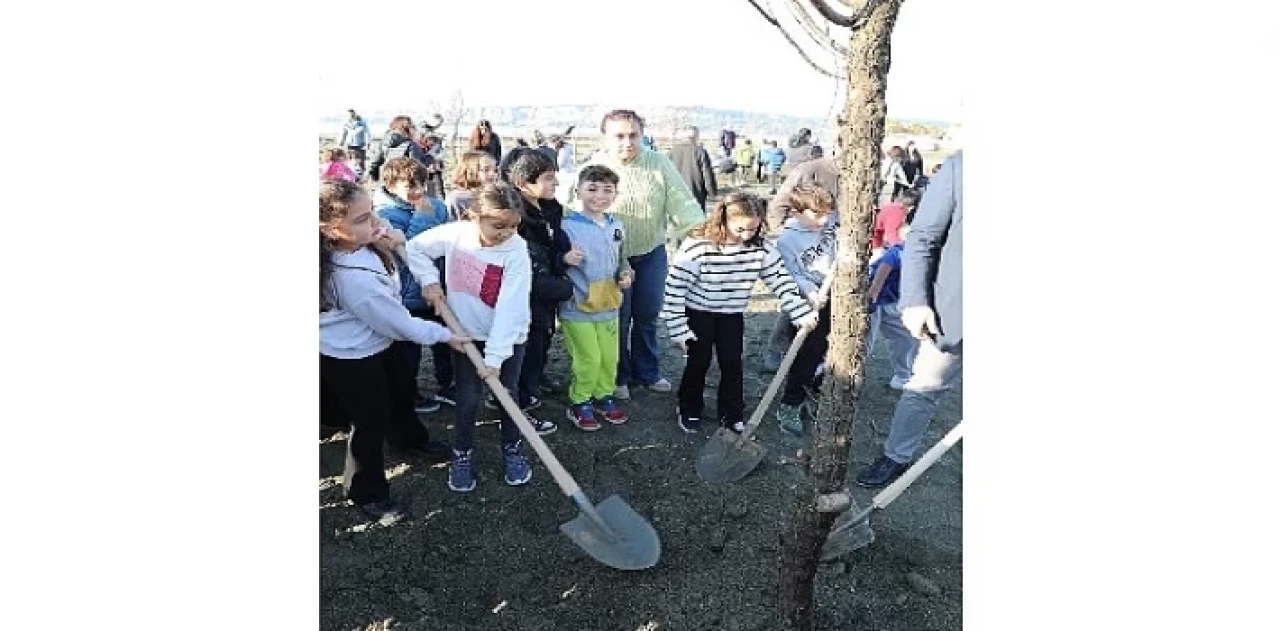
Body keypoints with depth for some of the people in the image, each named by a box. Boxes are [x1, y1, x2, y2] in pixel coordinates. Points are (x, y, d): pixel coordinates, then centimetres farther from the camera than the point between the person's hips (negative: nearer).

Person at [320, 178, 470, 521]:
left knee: (400, 392, 28)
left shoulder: (358, 246, -12)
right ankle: (367, 492, 29)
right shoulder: (352, 277, -37)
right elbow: (397, 322, -26)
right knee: (372, 422, 7)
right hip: (351, 359, -9)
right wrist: (444, 335, -14)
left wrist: (391, 244, -7)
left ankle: (411, 438, 57)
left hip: (373, 345, 9)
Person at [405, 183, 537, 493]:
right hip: (466, 333, 1)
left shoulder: (517, 251, -23)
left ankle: (512, 449, 32)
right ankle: (461, 455, 27)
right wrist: (430, 281, -9)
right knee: (468, 398, 5)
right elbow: (416, 248, 3)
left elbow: (510, 309, -26)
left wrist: (495, 356, -28)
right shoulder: (455, 234, -16)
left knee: (507, 394, 8)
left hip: (507, 336, -1)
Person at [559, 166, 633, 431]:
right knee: (589, 359, -1)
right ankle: (579, 404, 21)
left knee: (609, 357, 13)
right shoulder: (568, 226, -14)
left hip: (608, 307, 6)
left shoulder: (617, 226, 6)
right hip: (577, 308, -5)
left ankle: (604, 396, 36)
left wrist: (625, 274, 2)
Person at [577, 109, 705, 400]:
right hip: (612, 256, -2)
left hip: (652, 253, 3)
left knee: (648, 315, 16)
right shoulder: (593, 169, -10)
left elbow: (682, 201, -9)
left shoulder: (659, 164, -6)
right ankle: (617, 376, 28)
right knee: (618, 319, 7)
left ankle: (647, 372, 36)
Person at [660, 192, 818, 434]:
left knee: (733, 365, 7)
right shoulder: (697, 247, -26)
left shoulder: (760, 248, -13)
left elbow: (781, 280, -5)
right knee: (698, 364, 7)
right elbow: (675, 289, -22)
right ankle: (690, 412, 28)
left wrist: (802, 312, -11)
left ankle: (732, 415, 25)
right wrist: (678, 329, -19)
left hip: (732, 316, 4)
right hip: (698, 314, -3)